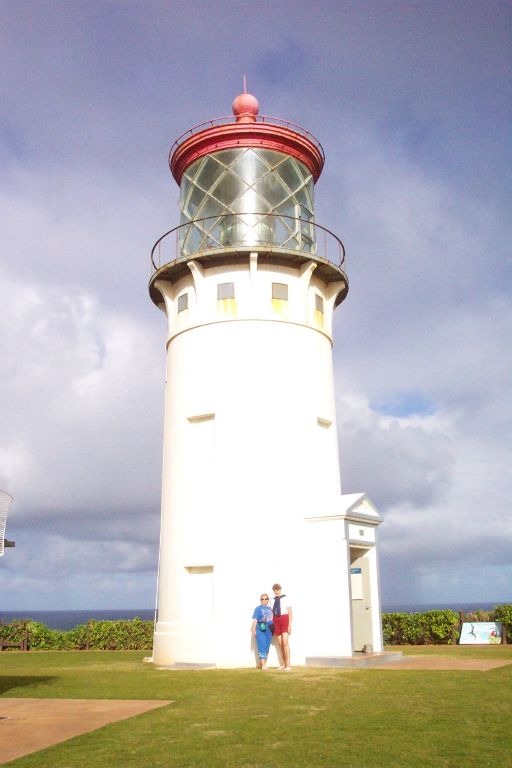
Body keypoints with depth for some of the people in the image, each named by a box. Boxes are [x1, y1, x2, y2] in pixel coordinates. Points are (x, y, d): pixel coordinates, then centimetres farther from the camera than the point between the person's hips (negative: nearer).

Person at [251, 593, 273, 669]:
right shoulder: (258, 608, 0)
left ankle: (260, 664, 17)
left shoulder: (270, 608, 13)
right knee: (262, 647, -9)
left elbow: (272, 619, 16)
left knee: (267, 648, 8)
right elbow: (255, 620, -5)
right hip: (260, 629, -6)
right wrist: (254, 629, -12)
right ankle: (263, 665, -10)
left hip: (269, 630, 6)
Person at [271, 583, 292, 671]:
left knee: (285, 642, -14)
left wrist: (290, 625, -9)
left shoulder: (286, 598, -5)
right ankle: (284, 664, 17)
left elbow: (290, 612, -5)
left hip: (284, 619, -5)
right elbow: (272, 612, 11)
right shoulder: (273, 600, 8)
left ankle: (288, 665, -12)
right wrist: (272, 625, 7)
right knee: (280, 644, 8)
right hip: (276, 620, 5)